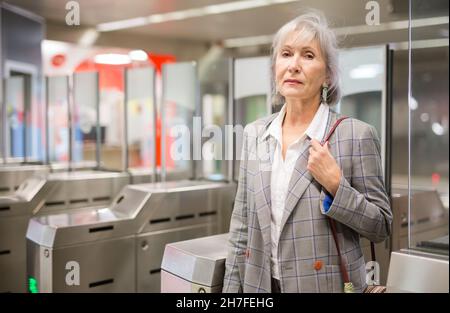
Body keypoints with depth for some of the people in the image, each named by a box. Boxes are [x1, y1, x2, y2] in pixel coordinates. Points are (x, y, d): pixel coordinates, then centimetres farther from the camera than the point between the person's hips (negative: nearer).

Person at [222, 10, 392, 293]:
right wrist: (232, 286, 4)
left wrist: (335, 184, -20)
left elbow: (382, 227, -8)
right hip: (259, 284, 4)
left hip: (326, 284, -4)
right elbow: (241, 226, 6)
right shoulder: (254, 133, 2)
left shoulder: (356, 134, -11)